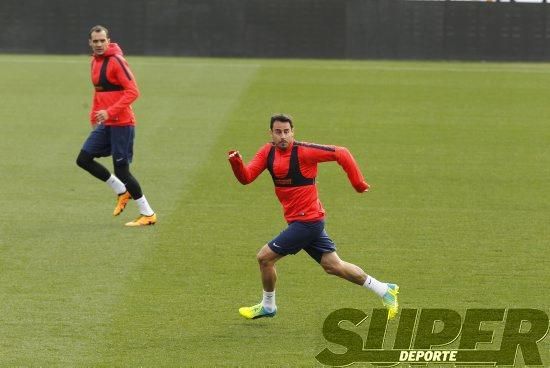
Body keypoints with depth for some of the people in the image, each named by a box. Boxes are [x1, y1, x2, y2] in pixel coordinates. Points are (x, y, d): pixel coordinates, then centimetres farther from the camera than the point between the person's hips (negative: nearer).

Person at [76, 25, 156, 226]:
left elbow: (133, 91, -20)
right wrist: (94, 118, 18)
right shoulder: (95, 61, 12)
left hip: (121, 123, -9)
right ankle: (122, 191, 16)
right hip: (104, 124, 9)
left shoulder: (116, 61, -14)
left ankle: (148, 214, 4)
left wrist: (110, 112, -26)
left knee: (121, 170, -6)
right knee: (83, 159, 4)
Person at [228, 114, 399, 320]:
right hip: (299, 221, 8)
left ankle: (267, 306, 19)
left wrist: (358, 183, -13)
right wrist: (236, 163, -23)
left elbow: (341, 154, -14)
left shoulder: (303, 151, -17)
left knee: (264, 257, -4)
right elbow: (246, 178, -2)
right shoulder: (267, 152, 4)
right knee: (333, 266, 11)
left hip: (307, 221, -8)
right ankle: (385, 291, 21)